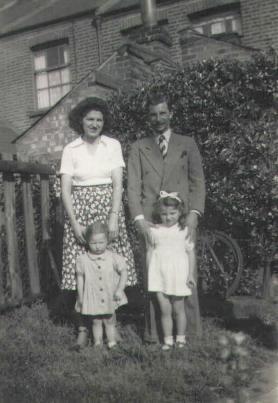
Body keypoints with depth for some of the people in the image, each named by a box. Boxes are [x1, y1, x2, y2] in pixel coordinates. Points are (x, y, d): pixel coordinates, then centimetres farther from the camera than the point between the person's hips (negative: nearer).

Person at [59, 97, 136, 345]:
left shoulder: (113, 145, 5)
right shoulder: (70, 150, 5)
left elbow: (118, 184, -1)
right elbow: (65, 189, 0)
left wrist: (114, 218, -11)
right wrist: (74, 223, -10)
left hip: (108, 207, 0)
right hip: (79, 210, 0)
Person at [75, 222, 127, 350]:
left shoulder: (114, 258, -9)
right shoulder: (82, 260, -7)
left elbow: (123, 272, -3)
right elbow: (80, 278, 0)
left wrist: (119, 289, -11)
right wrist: (80, 296, 0)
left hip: (110, 298, 0)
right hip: (92, 298, 0)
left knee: (109, 321, 12)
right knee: (96, 322, 10)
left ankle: (112, 343, 23)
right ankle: (98, 344, 21)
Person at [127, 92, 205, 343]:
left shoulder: (187, 144, 15)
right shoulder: (138, 148, 16)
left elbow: (197, 181, 7)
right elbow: (133, 186, 7)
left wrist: (194, 214, -7)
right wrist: (139, 218, -7)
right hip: (150, 221, 1)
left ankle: (190, 331, 6)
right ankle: (154, 332, 5)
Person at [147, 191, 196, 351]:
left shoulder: (184, 230, -2)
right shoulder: (155, 231, 2)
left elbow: (190, 252, 1)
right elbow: (150, 252, 7)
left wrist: (191, 274, -2)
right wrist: (148, 274, 5)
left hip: (178, 273, -1)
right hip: (160, 273, 1)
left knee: (178, 308, 7)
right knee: (165, 310, 4)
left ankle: (181, 338, 22)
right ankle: (168, 339, 14)